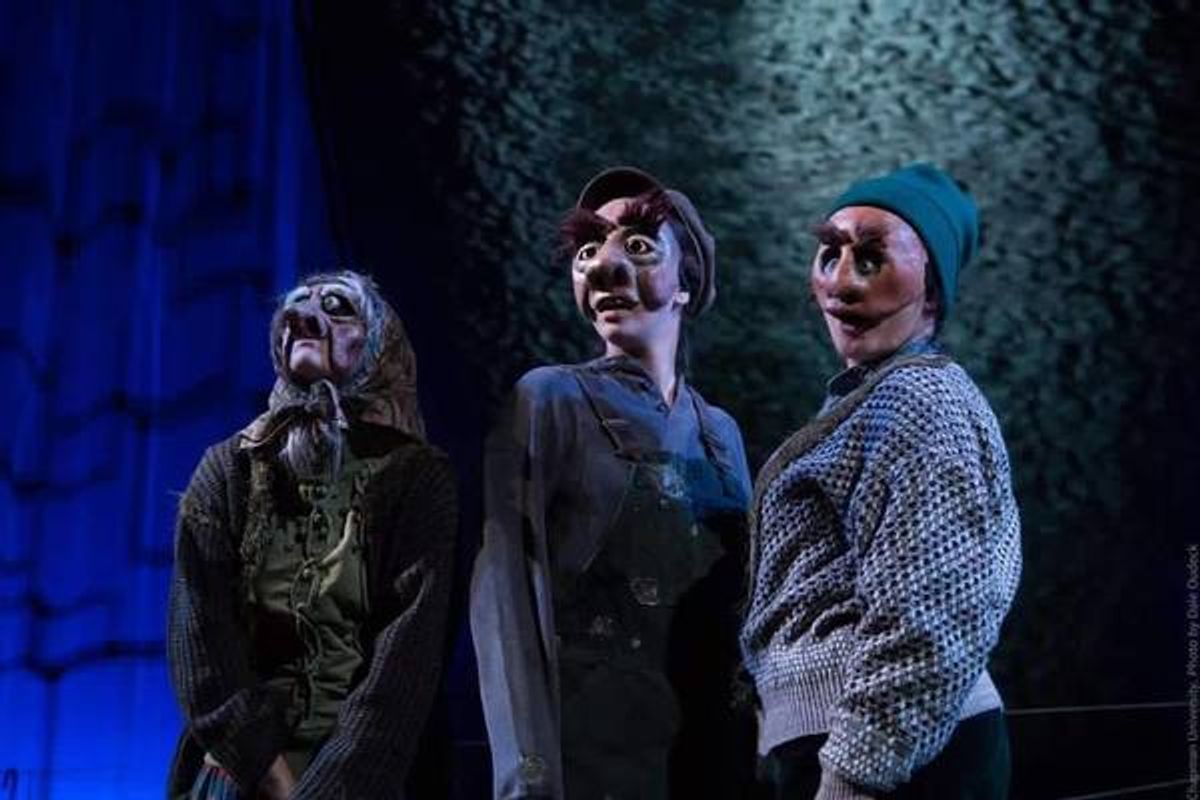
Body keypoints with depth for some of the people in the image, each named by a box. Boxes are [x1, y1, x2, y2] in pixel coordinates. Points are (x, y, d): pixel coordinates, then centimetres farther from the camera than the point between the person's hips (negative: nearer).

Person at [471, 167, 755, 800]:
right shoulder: (549, 399, -2)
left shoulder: (721, 431, 13)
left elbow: (737, 607, 15)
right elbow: (507, 594, -11)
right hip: (591, 749, -5)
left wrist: (756, 749, 5)